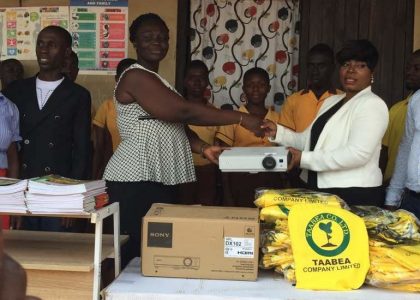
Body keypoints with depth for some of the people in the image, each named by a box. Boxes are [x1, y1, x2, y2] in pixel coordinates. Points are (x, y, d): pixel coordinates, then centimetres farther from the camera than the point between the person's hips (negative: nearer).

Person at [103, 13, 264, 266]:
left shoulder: (156, 80, 20)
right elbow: (184, 112, -20)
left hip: (160, 179, 9)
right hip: (136, 181, -9)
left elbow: (174, 125, 15)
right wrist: (241, 118, -19)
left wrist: (203, 148, -2)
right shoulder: (136, 77, -11)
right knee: (137, 253, -5)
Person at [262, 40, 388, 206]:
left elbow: (358, 154, -23)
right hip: (321, 191, 8)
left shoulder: (372, 104, -11)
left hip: (355, 195, -7)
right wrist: (277, 133, -5)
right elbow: (311, 140, 10)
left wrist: (304, 159, -23)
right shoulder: (332, 101, 15)